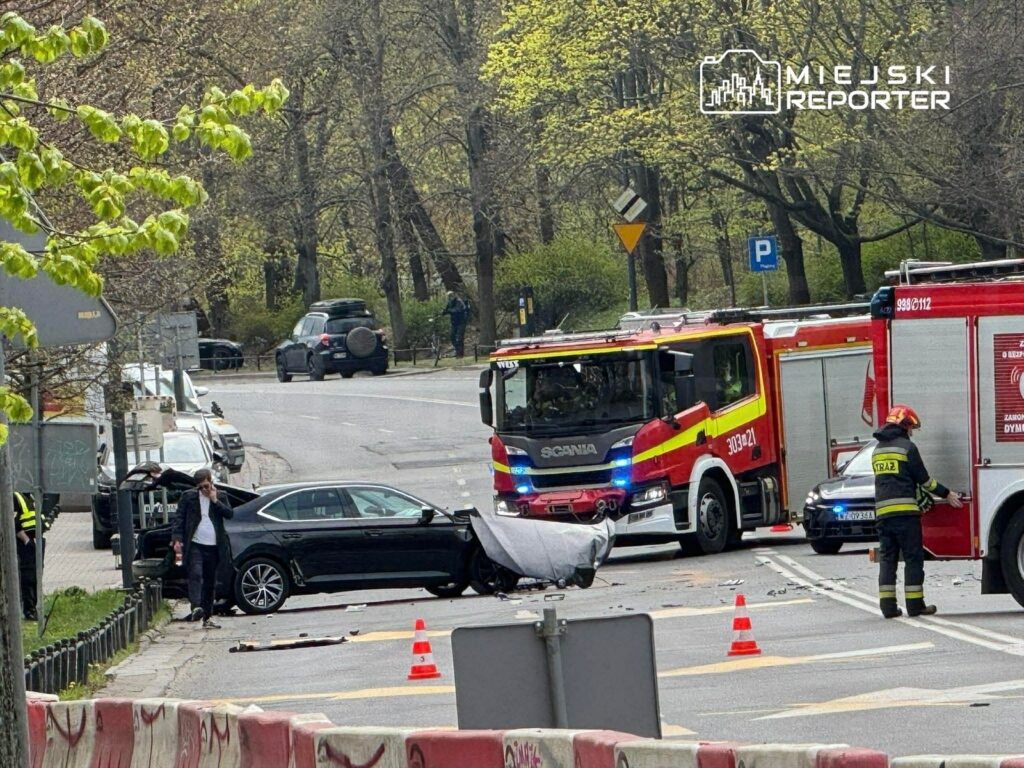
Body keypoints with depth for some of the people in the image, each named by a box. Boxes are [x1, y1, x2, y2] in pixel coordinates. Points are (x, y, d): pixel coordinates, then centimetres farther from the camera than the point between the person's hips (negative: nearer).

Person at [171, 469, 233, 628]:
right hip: (195, 545, -3)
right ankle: (196, 608, -35)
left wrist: (215, 500, -8)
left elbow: (230, 514, -1)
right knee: (196, 574, -23)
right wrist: (177, 539, -10)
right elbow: (179, 518, 1)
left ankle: (208, 618, 13)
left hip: (213, 547, 3)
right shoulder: (188, 496, 4)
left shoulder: (219, 497, 11)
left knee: (210, 583, 8)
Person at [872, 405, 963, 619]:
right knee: (913, 558, -1)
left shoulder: (878, 450, 18)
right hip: (905, 511, -6)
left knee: (887, 559, 6)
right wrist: (947, 495, 9)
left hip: (882, 511, 6)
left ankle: (888, 605, 1)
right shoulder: (907, 447, -4)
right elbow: (923, 479, -2)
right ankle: (915, 604, -2)